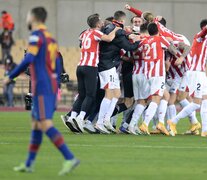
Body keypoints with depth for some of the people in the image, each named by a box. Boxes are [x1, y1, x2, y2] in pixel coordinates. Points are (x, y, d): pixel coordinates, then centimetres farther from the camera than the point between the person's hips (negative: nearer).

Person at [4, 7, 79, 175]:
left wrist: (10, 77, -10)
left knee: (46, 124, -15)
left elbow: (28, 60, -19)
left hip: (42, 88, -9)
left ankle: (70, 158, -25)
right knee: (36, 124, 13)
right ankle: (29, 164, 17)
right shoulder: (51, 38, 18)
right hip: (52, 87, 9)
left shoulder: (36, 35, -8)